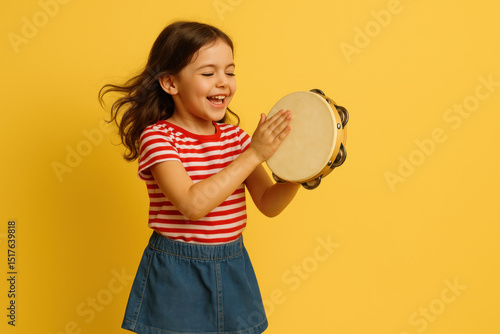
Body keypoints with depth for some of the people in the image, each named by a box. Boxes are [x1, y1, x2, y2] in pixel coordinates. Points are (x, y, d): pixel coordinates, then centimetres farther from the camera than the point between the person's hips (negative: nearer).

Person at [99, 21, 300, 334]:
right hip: (177, 274, -5)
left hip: (233, 270, 5)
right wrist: (253, 154, -25)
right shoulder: (157, 136, -13)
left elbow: (268, 204, 2)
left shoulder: (235, 136, 5)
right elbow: (193, 204, -26)